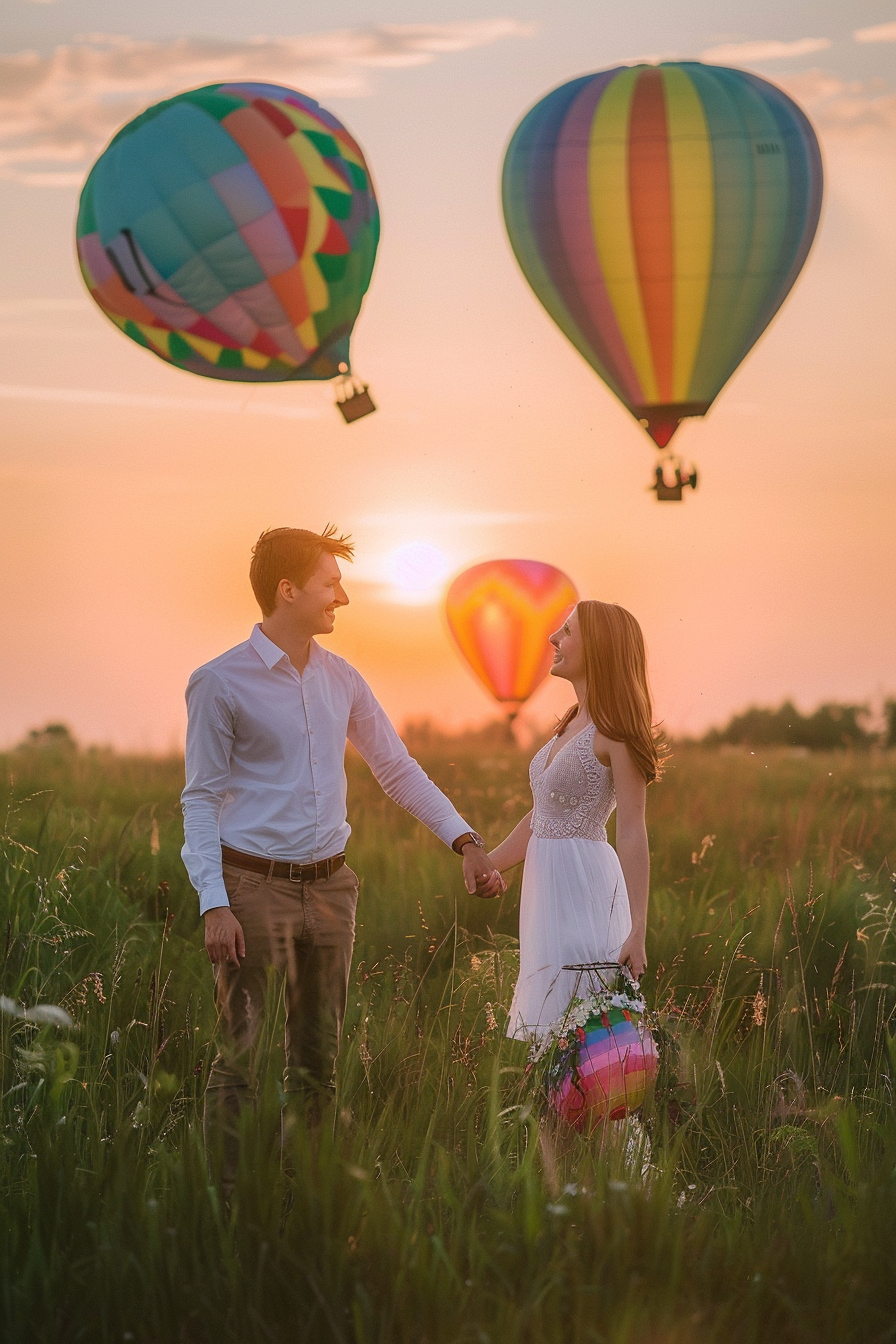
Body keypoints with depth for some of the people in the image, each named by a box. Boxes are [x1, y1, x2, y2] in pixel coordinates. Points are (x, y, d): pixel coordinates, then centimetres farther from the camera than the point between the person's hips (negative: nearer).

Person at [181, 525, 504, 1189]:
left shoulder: (342, 680, 9)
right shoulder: (221, 684, -7)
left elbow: (398, 767, 15)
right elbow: (202, 799, -7)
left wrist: (466, 840, 4)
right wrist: (214, 905, -16)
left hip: (329, 886, 6)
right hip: (254, 887, -6)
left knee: (319, 1059, 12)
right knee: (240, 1056, -6)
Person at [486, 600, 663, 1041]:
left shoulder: (613, 732, -13)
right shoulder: (572, 725, 14)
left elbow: (632, 831, -18)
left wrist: (637, 931, -23)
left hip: (584, 885, -9)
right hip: (549, 882, 9)